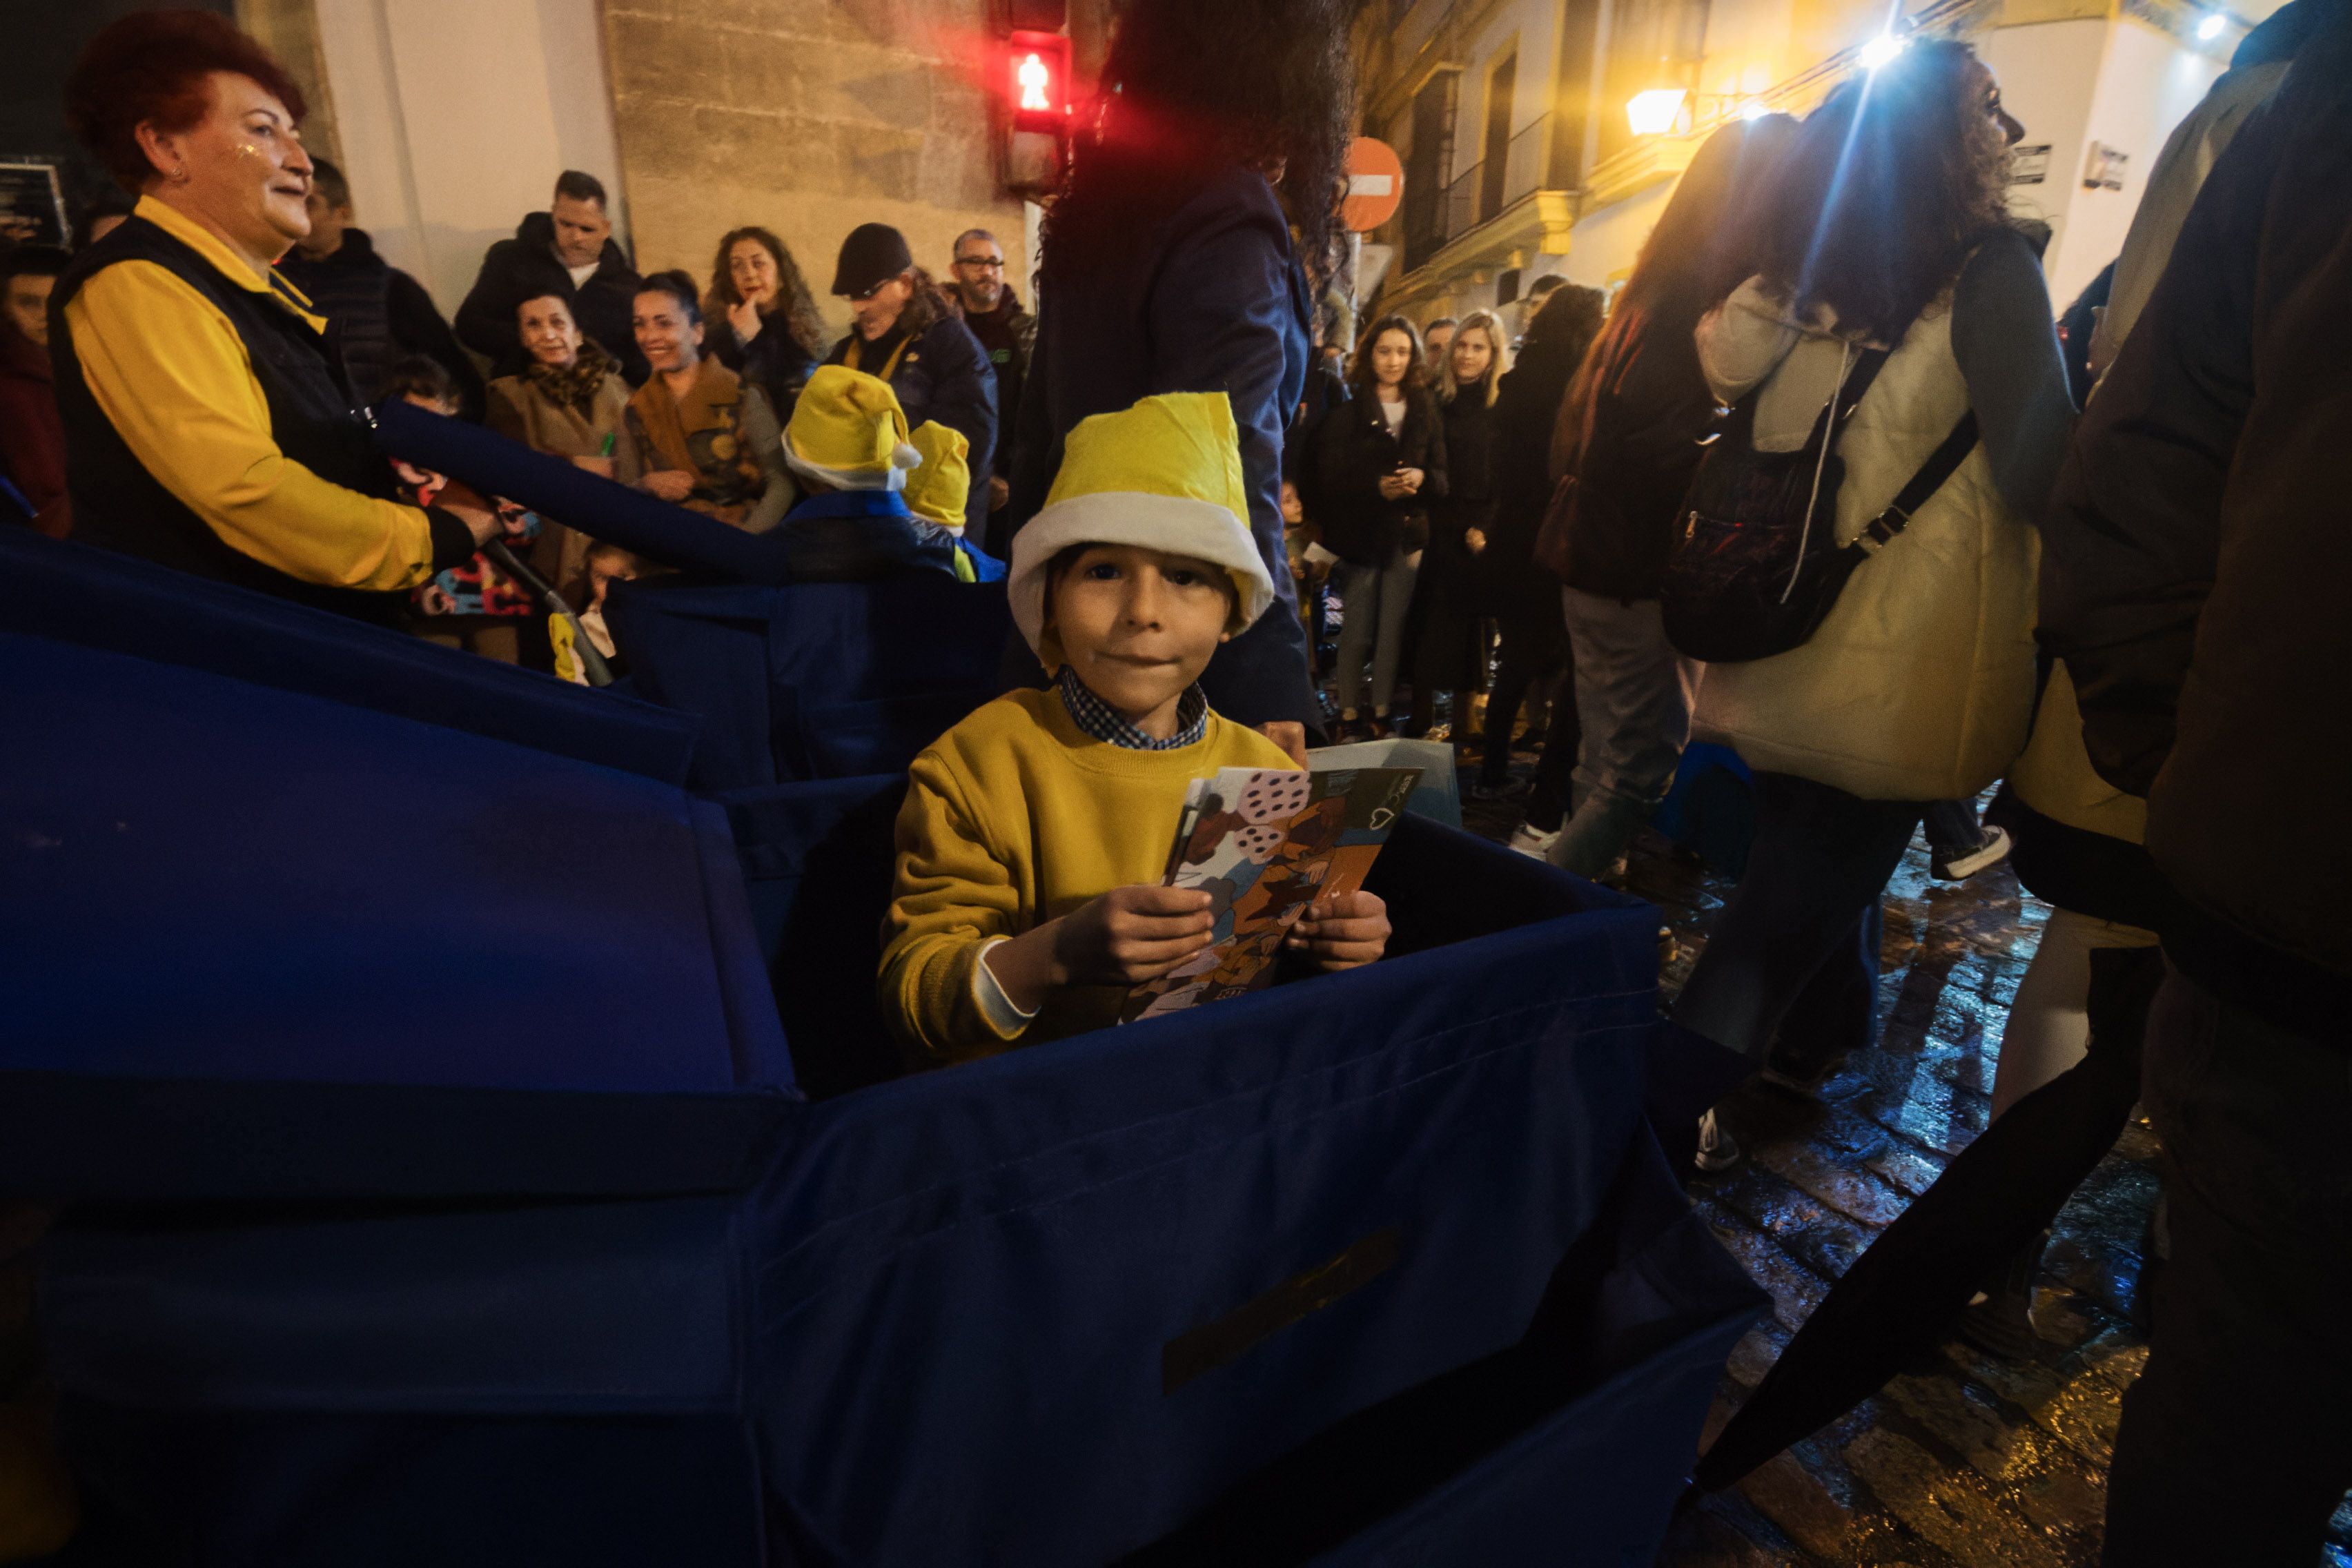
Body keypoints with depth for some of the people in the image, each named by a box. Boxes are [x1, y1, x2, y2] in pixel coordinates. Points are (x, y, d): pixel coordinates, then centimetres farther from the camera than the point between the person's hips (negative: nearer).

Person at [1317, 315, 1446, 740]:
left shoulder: (1424, 408, 10)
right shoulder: (1347, 409, 0)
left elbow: (1442, 474, 7)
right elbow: (1331, 477, -8)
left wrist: (1422, 478, -15)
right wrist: (1377, 487, -22)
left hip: (1408, 533, 3)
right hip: (1359, 533, -3)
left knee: (1393, 630, 6)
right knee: (1357, 632, 1)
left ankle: (1381, 715, 16)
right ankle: (1350, 715, 11)